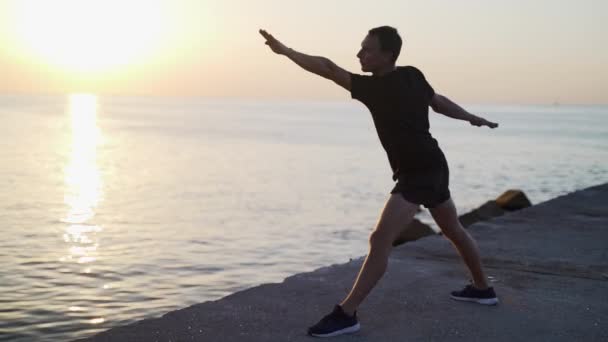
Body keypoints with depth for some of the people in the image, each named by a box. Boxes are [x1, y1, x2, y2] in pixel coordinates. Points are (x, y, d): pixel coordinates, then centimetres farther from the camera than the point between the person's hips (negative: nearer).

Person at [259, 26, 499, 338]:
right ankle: (482, 289, 46)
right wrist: (473, 119, 34)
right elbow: (438, 102, 19)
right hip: (432, 167, 10)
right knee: (453, 230, 27)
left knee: (380, 241, -18)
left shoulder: (377, 88, -21)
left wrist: (284, 50, -23)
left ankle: (346, 314, -23)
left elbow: (329, 70, -27)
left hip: (418, 174, -10)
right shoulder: (412, 76, 3)